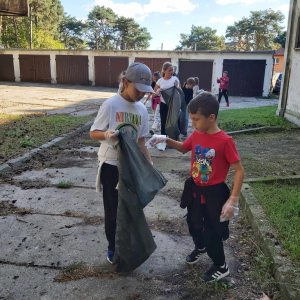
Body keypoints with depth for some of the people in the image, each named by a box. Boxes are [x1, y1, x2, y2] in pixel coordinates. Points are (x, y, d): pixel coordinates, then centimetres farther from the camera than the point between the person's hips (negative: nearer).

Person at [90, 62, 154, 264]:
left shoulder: (142, 110, 2)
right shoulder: (111, 104, -13)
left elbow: (141, 141, 9)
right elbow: (93, 133, -9)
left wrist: (150, 164, 2)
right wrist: (107, 135, -31)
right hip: (111, 165, -4)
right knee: (113, 209, 7)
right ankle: (113, 247, 27)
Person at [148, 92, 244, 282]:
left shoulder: (225, 141, -24)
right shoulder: (196, 135, -4)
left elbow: (239, 170, -20)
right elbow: (184, 148, 16)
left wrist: (233, 200, -23)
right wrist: (166, 140, 0)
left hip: (214, 193, -7)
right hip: (195, 189, 7)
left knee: (211, 232, 7)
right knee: (193, 224, 26)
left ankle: (221, 267, 35)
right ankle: (200, 248, 58)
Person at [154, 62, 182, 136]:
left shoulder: (175, 79, -2)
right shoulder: (160, 81, 0)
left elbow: (181, 93, 1)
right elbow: (154, 93, 7)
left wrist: (177, 87, -17)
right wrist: (158, 92, -15)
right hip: (164, 105, 1)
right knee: (163, 123, 7)